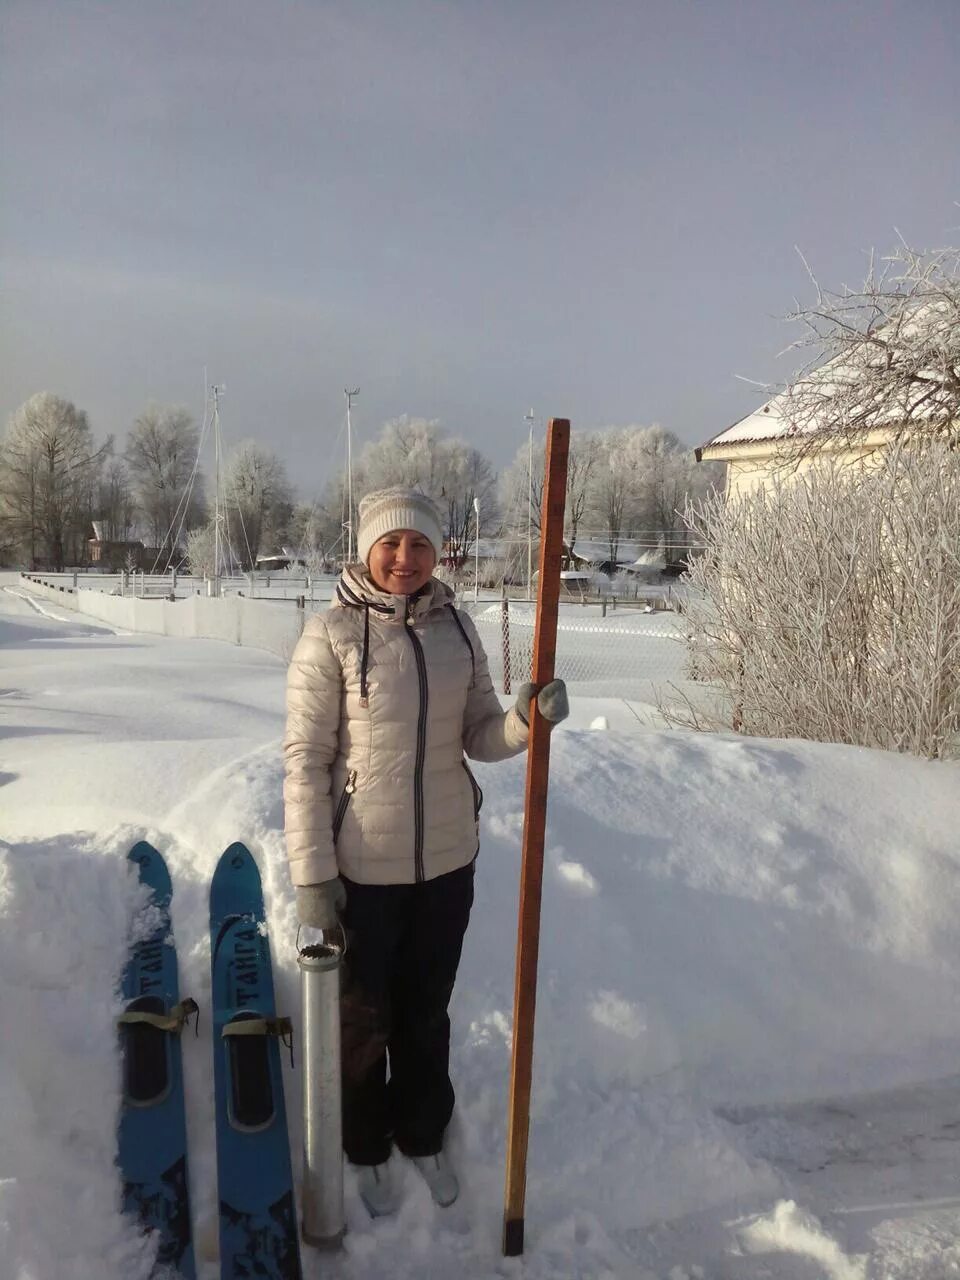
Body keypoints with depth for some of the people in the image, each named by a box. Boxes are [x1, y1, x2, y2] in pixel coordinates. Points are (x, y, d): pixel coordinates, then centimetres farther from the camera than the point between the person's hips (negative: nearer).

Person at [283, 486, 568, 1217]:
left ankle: (424, 1137, 47)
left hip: (447, 858, 4)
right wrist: (312, 872, -13)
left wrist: (528, 719, -18)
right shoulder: (332, 634, -14)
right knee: (363, 1017, 18)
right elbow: (306, 760, -13)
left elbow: (480, 738, 3)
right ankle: (366, 1149, 44)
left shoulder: (458, 629, -1)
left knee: (429, 1012, 23)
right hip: (361, 867, -3)